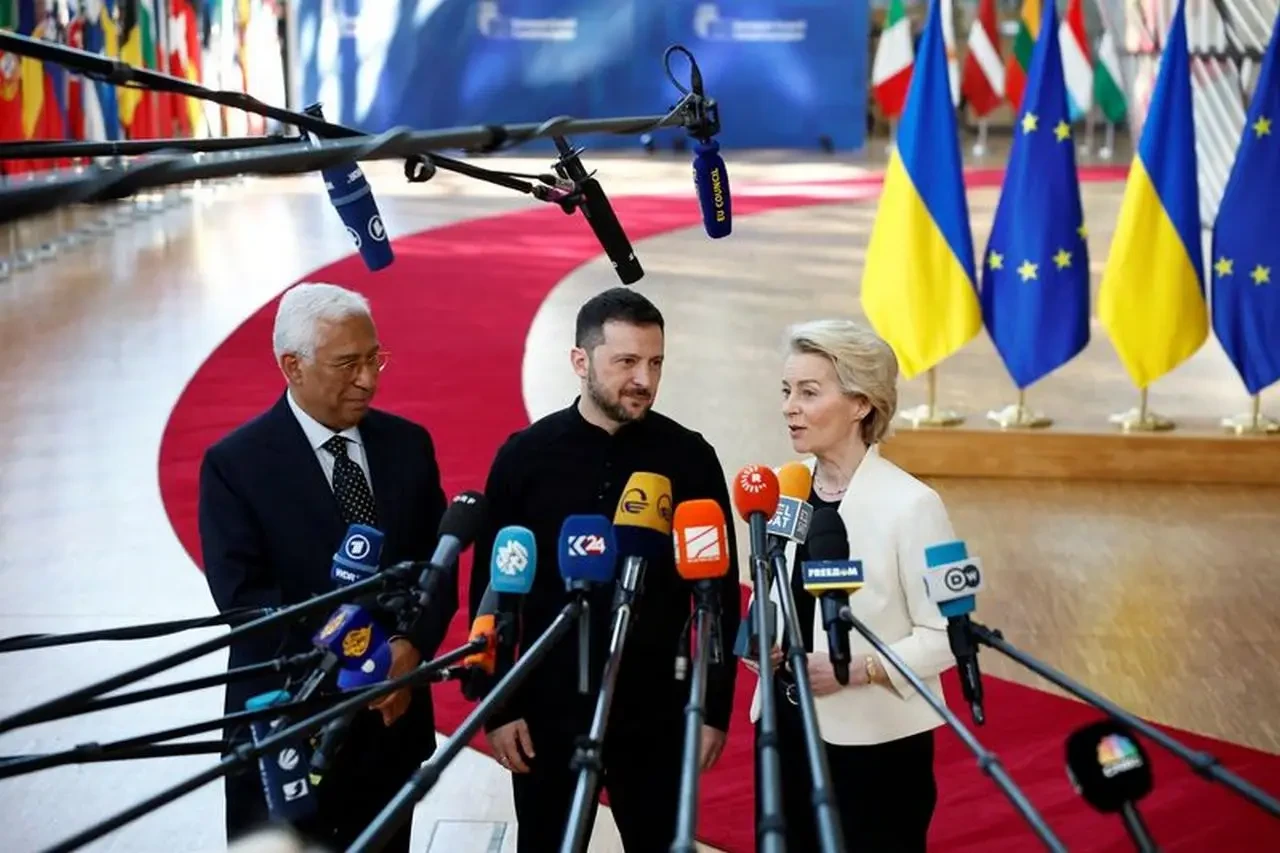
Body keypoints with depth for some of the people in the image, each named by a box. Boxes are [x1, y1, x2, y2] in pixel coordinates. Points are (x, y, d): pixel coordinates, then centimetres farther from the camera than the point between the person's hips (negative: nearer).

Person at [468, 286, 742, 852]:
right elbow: (491, 590, 0)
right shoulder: (525, 456, -4)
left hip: (657, 714, 0)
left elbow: (720, 589, 1)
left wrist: (715, 707, 0)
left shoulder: (689, 457, -3)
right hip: (548, 711, 0)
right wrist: (498, 707, -2)